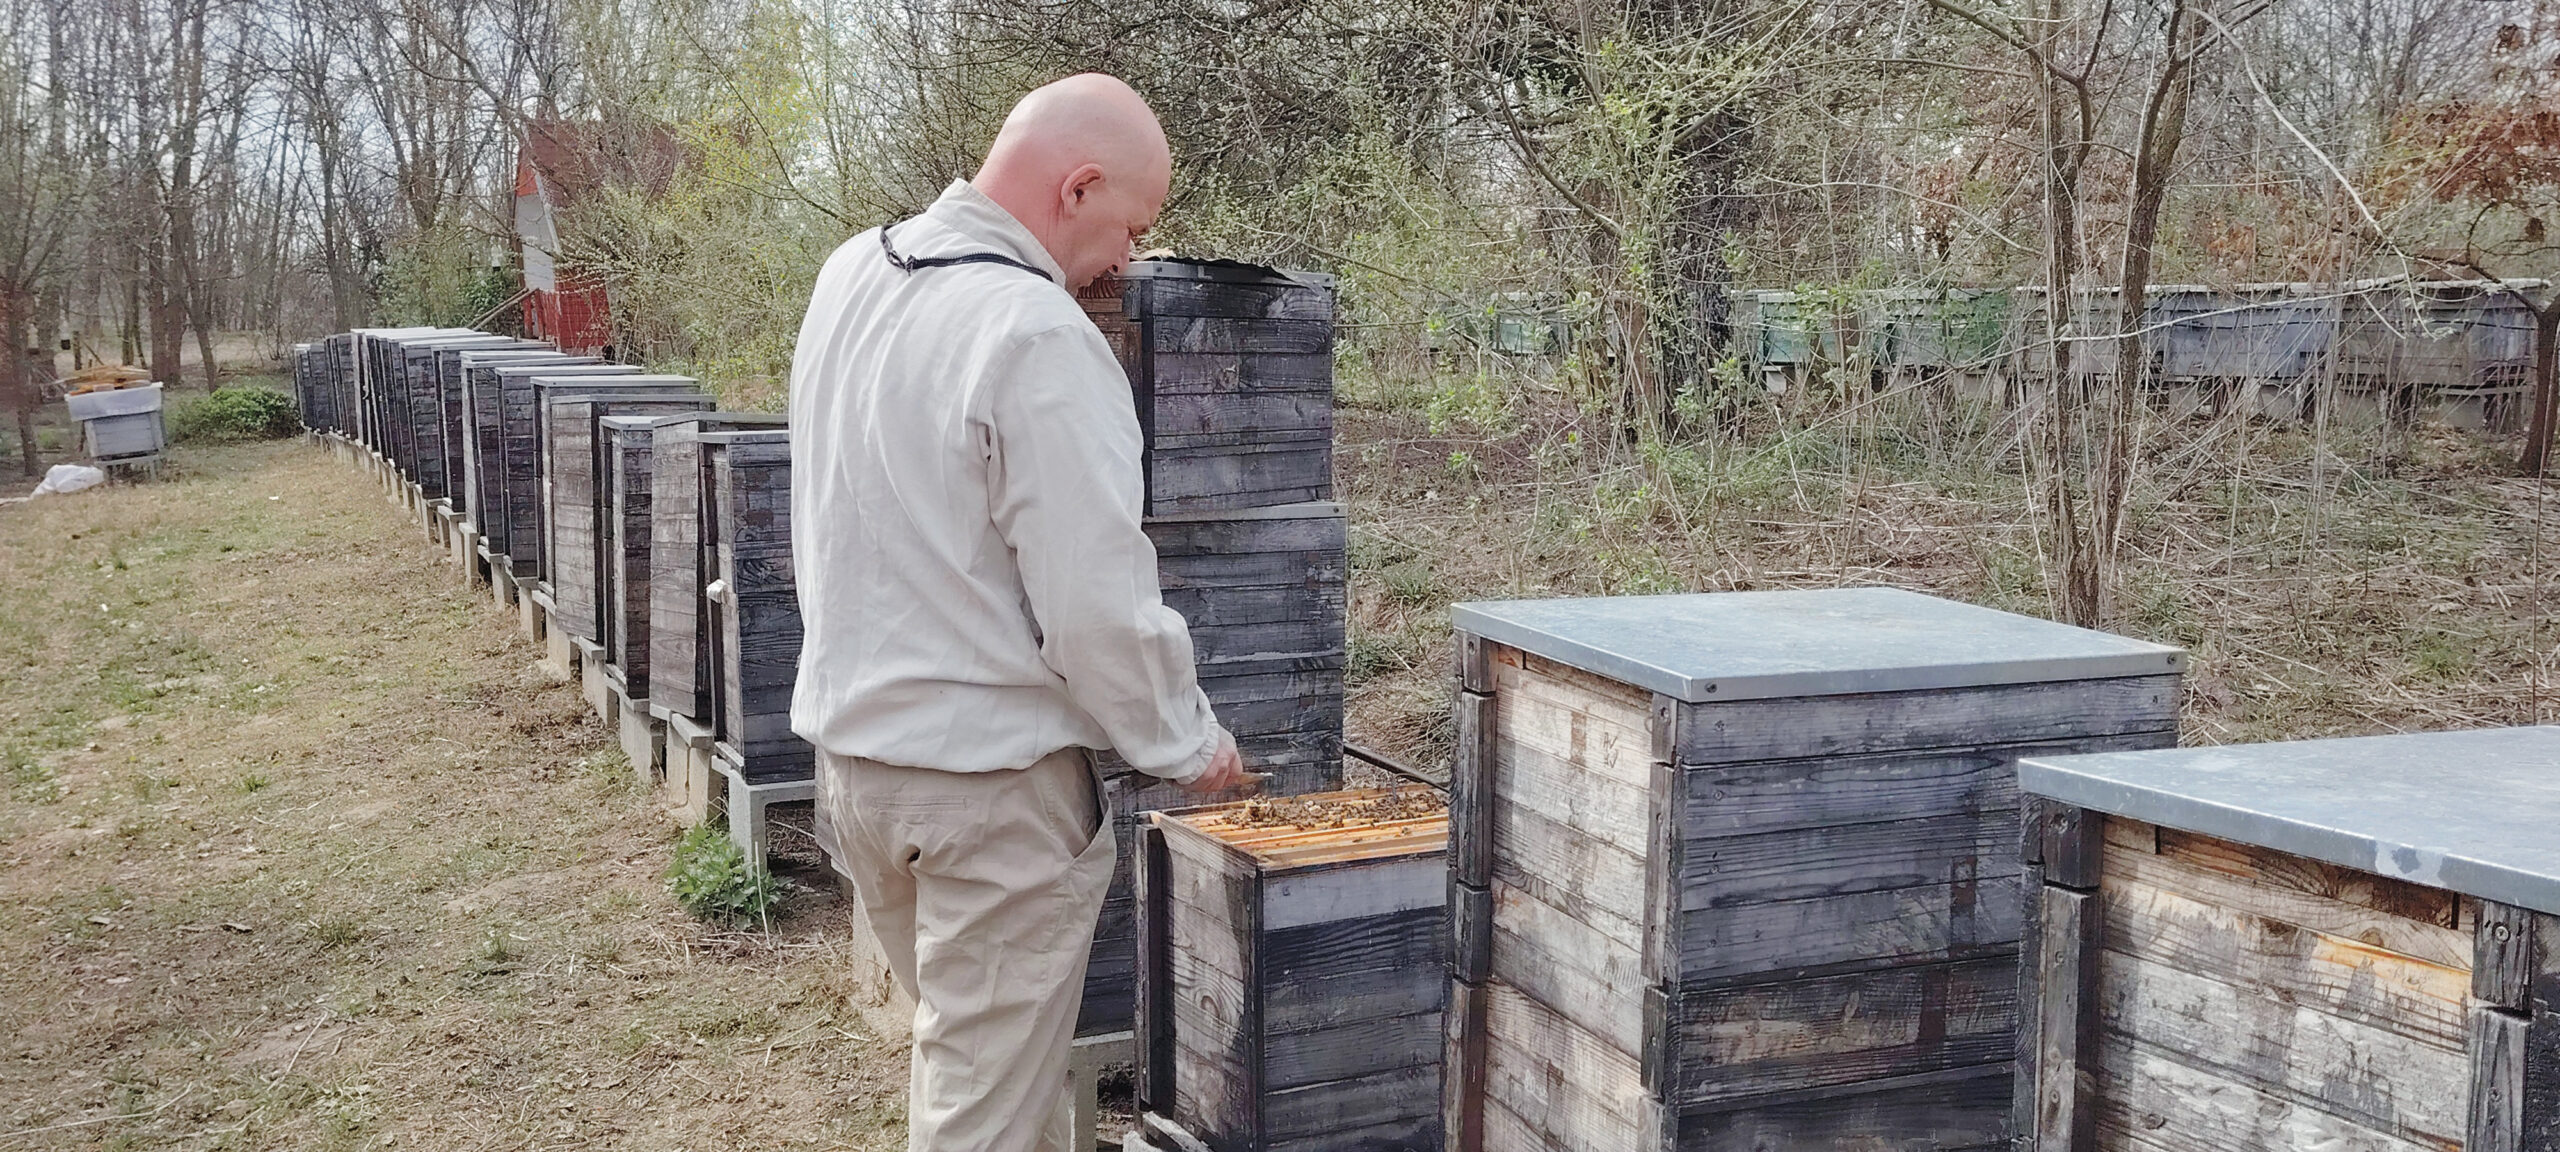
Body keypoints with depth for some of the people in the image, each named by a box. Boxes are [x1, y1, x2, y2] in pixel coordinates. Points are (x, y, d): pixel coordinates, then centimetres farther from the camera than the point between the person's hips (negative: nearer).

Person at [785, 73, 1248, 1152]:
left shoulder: (849, 274, 3)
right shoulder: (1039, 336, -23)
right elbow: (1100, 603, -21)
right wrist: (1188, 743, -8)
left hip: (846, 736, 8)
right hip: (990, 778, -8)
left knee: (964, 1038, 21)